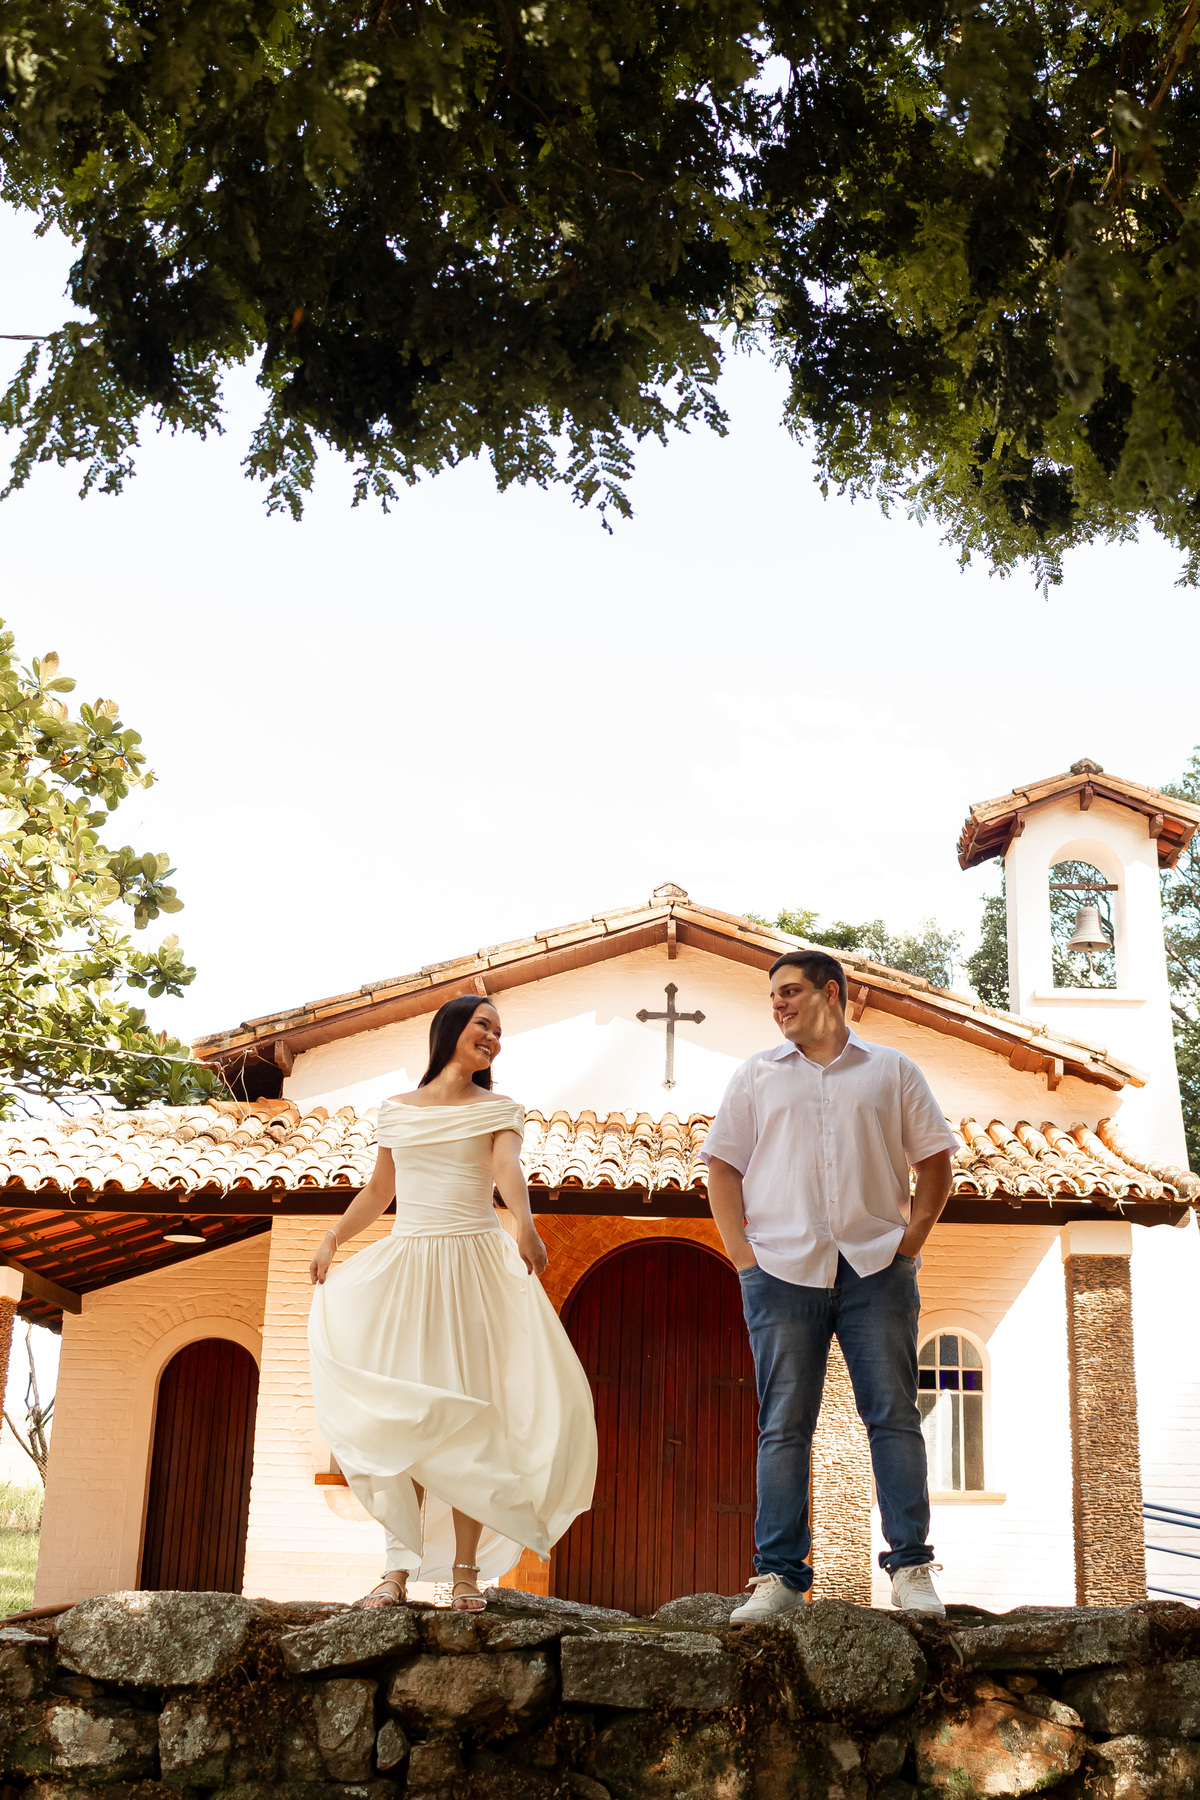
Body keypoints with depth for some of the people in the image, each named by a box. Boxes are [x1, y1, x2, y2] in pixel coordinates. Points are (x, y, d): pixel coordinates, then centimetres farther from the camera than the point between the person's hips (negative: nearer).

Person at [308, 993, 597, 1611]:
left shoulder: (498, 1109, 7)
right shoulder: (397, 1110, 14)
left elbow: (507, 1169, -13)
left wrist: (524, 1223, -32)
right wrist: (332, 1237, 7)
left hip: (475, 1265, -2)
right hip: (405, 1265, 2)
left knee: (466, 1412, -5)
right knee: (399, 1413, -3)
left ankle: (466, 1570, 2)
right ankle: (399, 1566, 3)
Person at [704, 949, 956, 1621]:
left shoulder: (892, 1071, 12)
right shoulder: (757, 1074, 14)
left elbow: (936, 1160, 13)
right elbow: (723, 1166, 12)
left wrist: (912, 1238, 1)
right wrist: (740, 1251, 1)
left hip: (877, 1266, 0)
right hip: (782, 1268, 1)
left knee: (895, 1414, 0)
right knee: (784, 1424, 0)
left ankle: (911, 1567, 7)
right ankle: (779, 1575, 4)